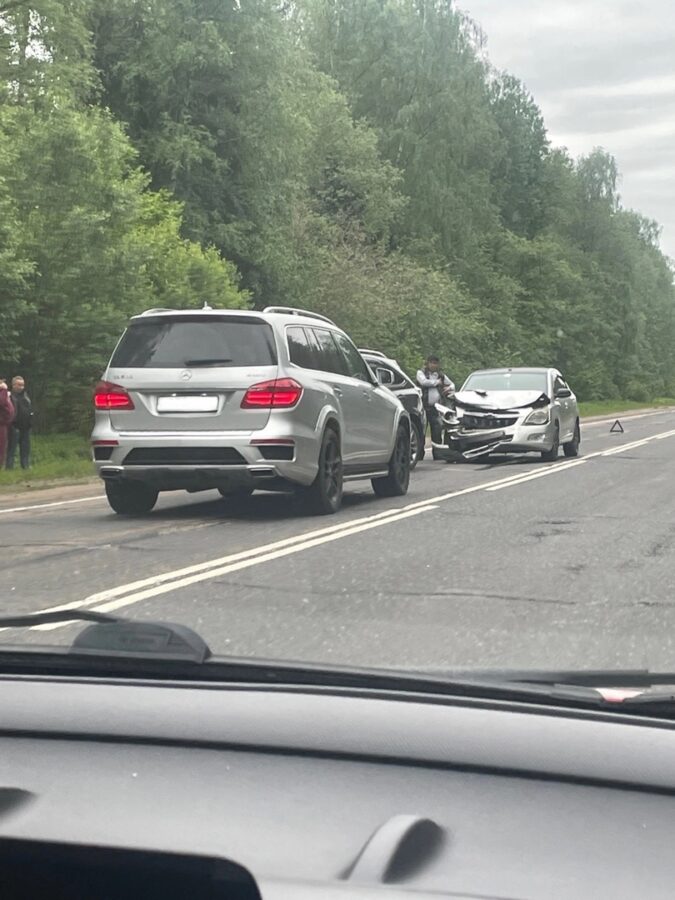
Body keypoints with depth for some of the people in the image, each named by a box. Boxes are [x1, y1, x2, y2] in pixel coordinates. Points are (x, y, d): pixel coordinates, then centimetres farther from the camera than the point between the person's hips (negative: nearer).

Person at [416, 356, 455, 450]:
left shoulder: (441, 375, 15)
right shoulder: (421, 373, 3)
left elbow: (452, 384, 27)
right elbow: (423, 382, -18)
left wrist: (449, 388, 2)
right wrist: (437, 382, -6)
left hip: (435, 407, 3)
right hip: (424, 406, -3)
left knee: (437, 430, -1)